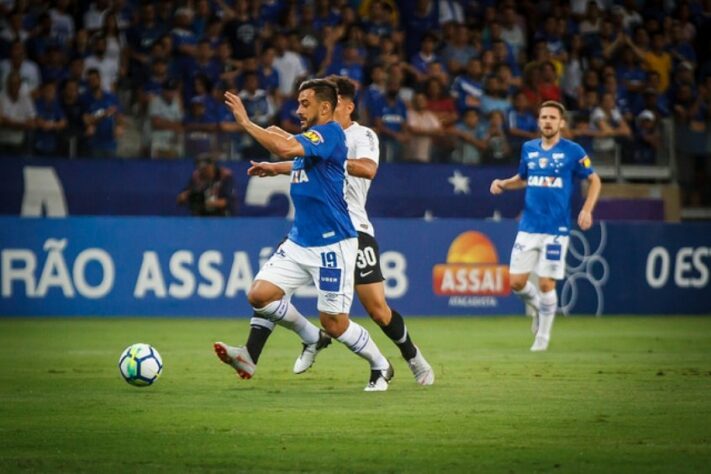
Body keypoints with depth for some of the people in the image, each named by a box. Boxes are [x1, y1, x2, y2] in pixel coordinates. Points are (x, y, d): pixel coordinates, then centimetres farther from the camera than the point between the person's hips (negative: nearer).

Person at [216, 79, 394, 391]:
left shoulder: (330, 133, -15)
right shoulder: (310, 139, 13)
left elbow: (287, 149, -31)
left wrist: (246, 123, -25)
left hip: (332, 245, -8)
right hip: (299, 242, 8)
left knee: (334, 323, -3)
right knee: (259, 295, -7)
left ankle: (381, 367, 21)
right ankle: (312, 338, 16)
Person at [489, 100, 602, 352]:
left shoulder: (572, 151, -4)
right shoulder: (528, 149, 8)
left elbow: (594, 180, 4)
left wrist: (587, 210, -9)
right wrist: (502, 184, 4)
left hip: (556, 229, -4)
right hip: (528, 227, 4)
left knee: (546, 283, -4)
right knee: (516, 282, -1)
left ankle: (543, 336, 13)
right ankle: (538, 306, 32)